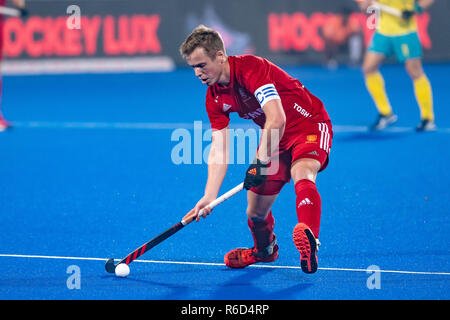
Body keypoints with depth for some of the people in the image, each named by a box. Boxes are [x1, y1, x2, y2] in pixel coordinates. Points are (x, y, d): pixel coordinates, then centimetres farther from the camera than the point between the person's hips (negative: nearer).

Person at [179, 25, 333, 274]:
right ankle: (264, 251, 39)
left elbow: (276, 119, -35)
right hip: (275, 139, 7)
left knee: (302, 174, -38)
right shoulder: (214, 98, -2)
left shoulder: (250, 68, -27)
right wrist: (209, 196, -15)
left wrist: (261, 162, -33)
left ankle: (309, 239, -62)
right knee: (255, 212, 6)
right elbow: (219, 149, -4)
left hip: (309, 125, -7)